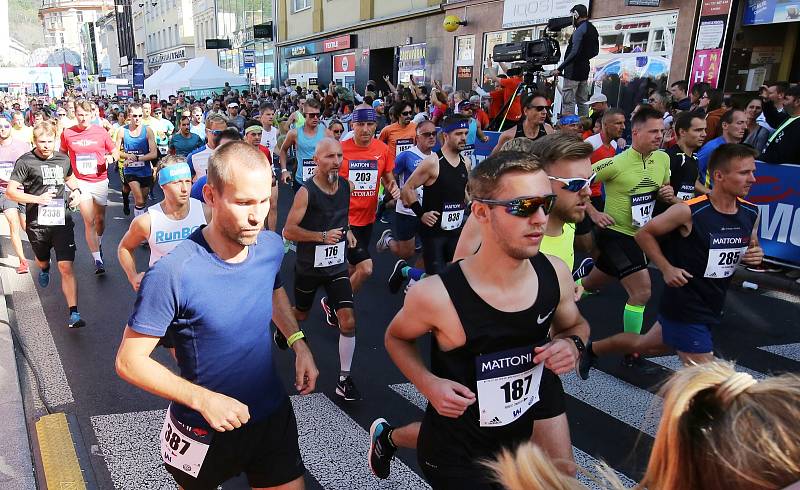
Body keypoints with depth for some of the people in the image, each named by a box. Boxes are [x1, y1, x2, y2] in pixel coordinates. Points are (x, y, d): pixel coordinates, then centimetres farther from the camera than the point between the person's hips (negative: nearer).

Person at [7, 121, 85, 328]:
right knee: (42, 260, 25)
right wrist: (37, 199, -21)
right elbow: (11, 192, -9)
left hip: (61, 220, 1)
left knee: (66, 267, -11)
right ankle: (44, 269, 65)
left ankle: (74, 314, -14)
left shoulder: (64, 159, 6)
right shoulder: (25, 162, -7)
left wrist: (77, 191, 7)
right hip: (37, 223, 0)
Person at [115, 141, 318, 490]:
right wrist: (202, 399, -27)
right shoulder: (172, 274, -28)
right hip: (205, 429, -3)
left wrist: (298, 342, -2)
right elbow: (130, 362, -18)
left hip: (274, 415, 3)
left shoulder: (271, 246, -11)